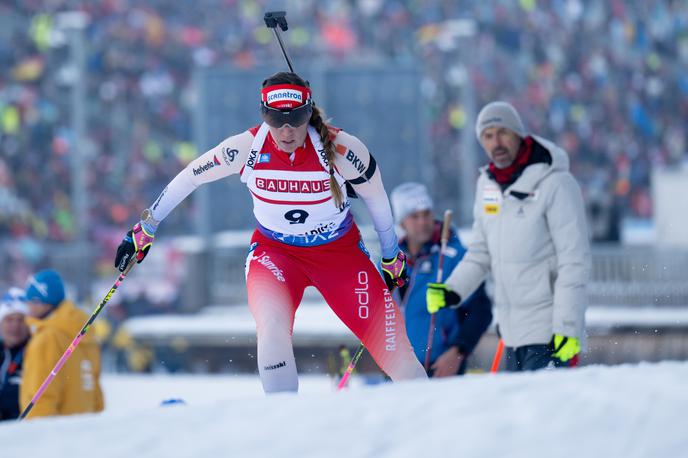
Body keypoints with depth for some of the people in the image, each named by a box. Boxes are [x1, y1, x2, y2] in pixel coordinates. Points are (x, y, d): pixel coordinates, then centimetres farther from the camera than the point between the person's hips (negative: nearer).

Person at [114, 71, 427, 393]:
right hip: (274, 251, 0)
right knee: (272, 324, -32)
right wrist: (145, 228, 4)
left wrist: (391, 255, 9)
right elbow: (188, 179, -4)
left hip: (340, 253, 0)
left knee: (393, 350, -7)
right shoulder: (247, 148, -20)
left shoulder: (339, 149, -23)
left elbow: (375, 197, -3)